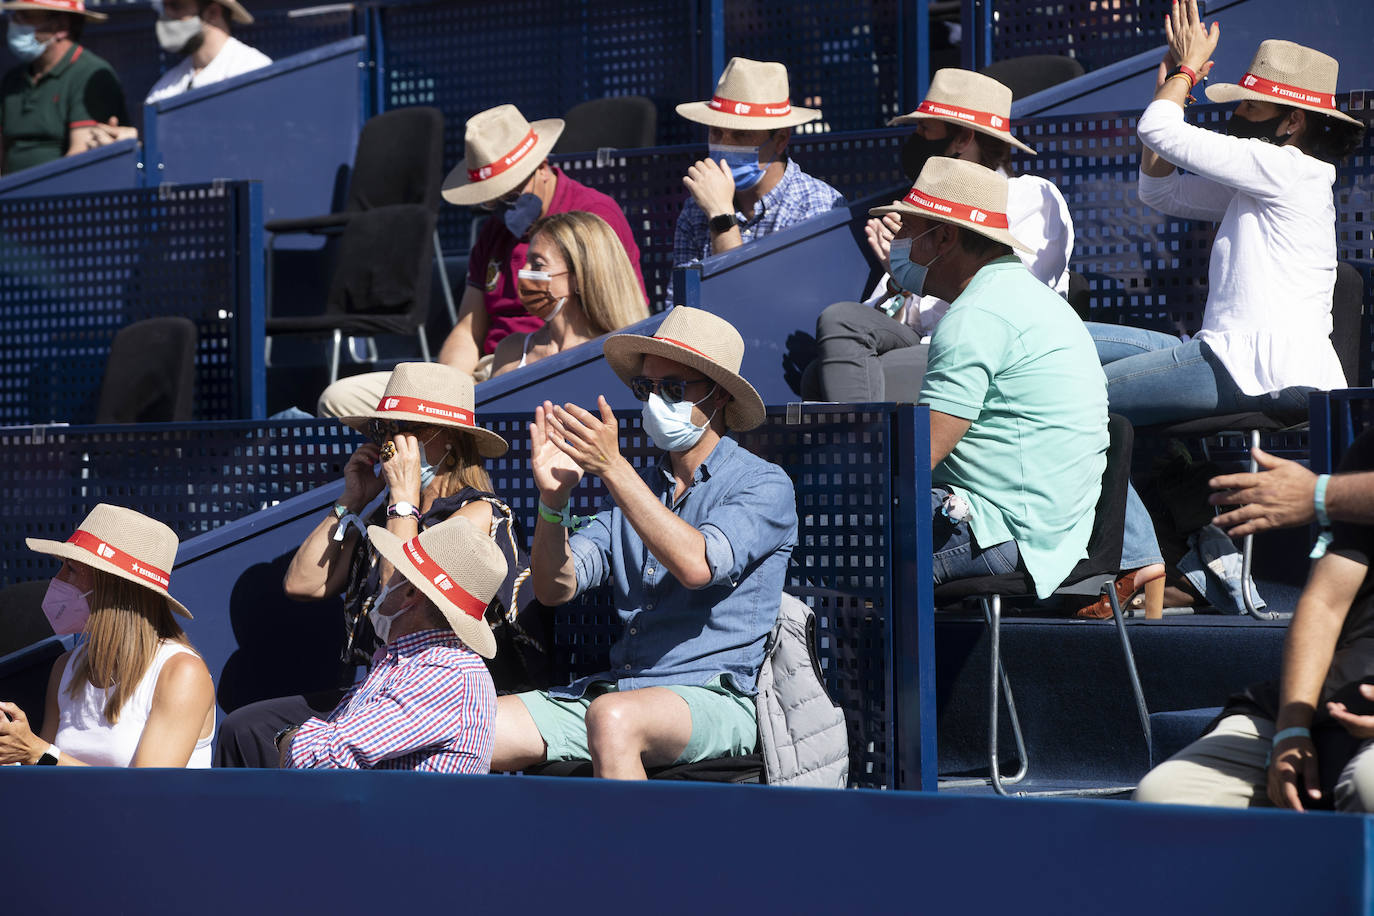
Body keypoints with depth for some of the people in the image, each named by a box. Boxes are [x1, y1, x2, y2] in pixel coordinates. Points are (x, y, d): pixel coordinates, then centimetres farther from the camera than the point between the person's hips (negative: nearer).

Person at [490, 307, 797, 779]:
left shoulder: (764, 486, 0)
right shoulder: (634, 489, 19)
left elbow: (696, 565, -20)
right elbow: (555, 588, 9)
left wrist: (612, 466, -21)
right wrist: (553, 498, -10)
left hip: (713, 699, -6)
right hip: (617, 686, 6)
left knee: (612, 718, -39)